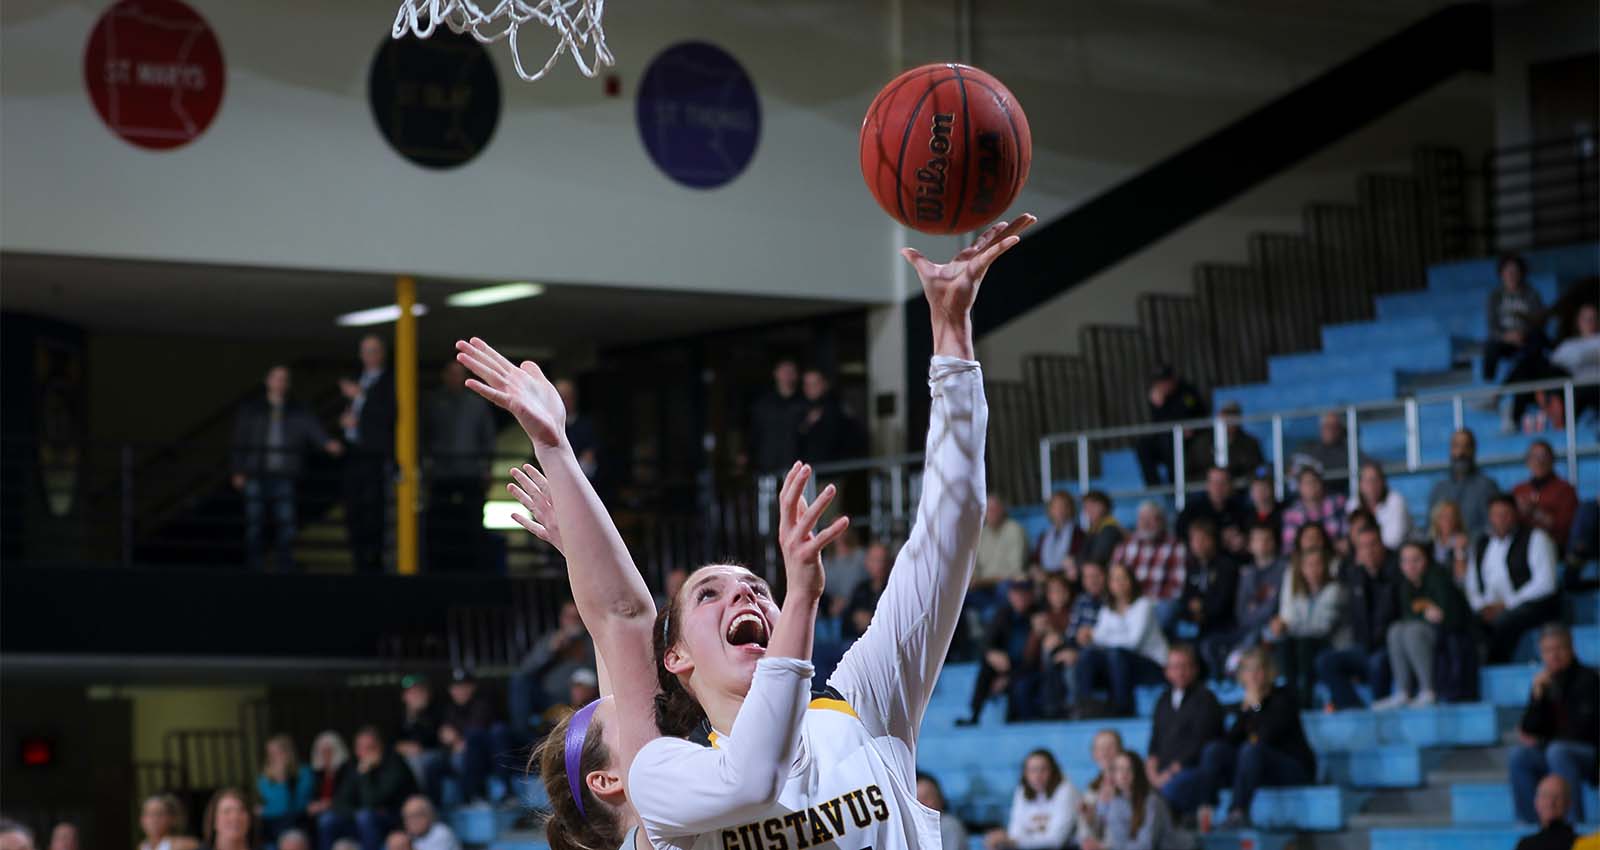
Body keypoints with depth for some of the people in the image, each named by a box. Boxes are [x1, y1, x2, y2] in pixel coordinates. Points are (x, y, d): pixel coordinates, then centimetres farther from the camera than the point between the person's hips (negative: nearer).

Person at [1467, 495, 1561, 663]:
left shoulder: (1535, 538, 3)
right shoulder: (1481, 544, 20)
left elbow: (1545, 583, -8)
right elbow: (1471, 583, 19)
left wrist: (1507, 604, -13)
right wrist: (1482, 607, -3)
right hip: (1491, 610, 5)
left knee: (1503, 622, -37)